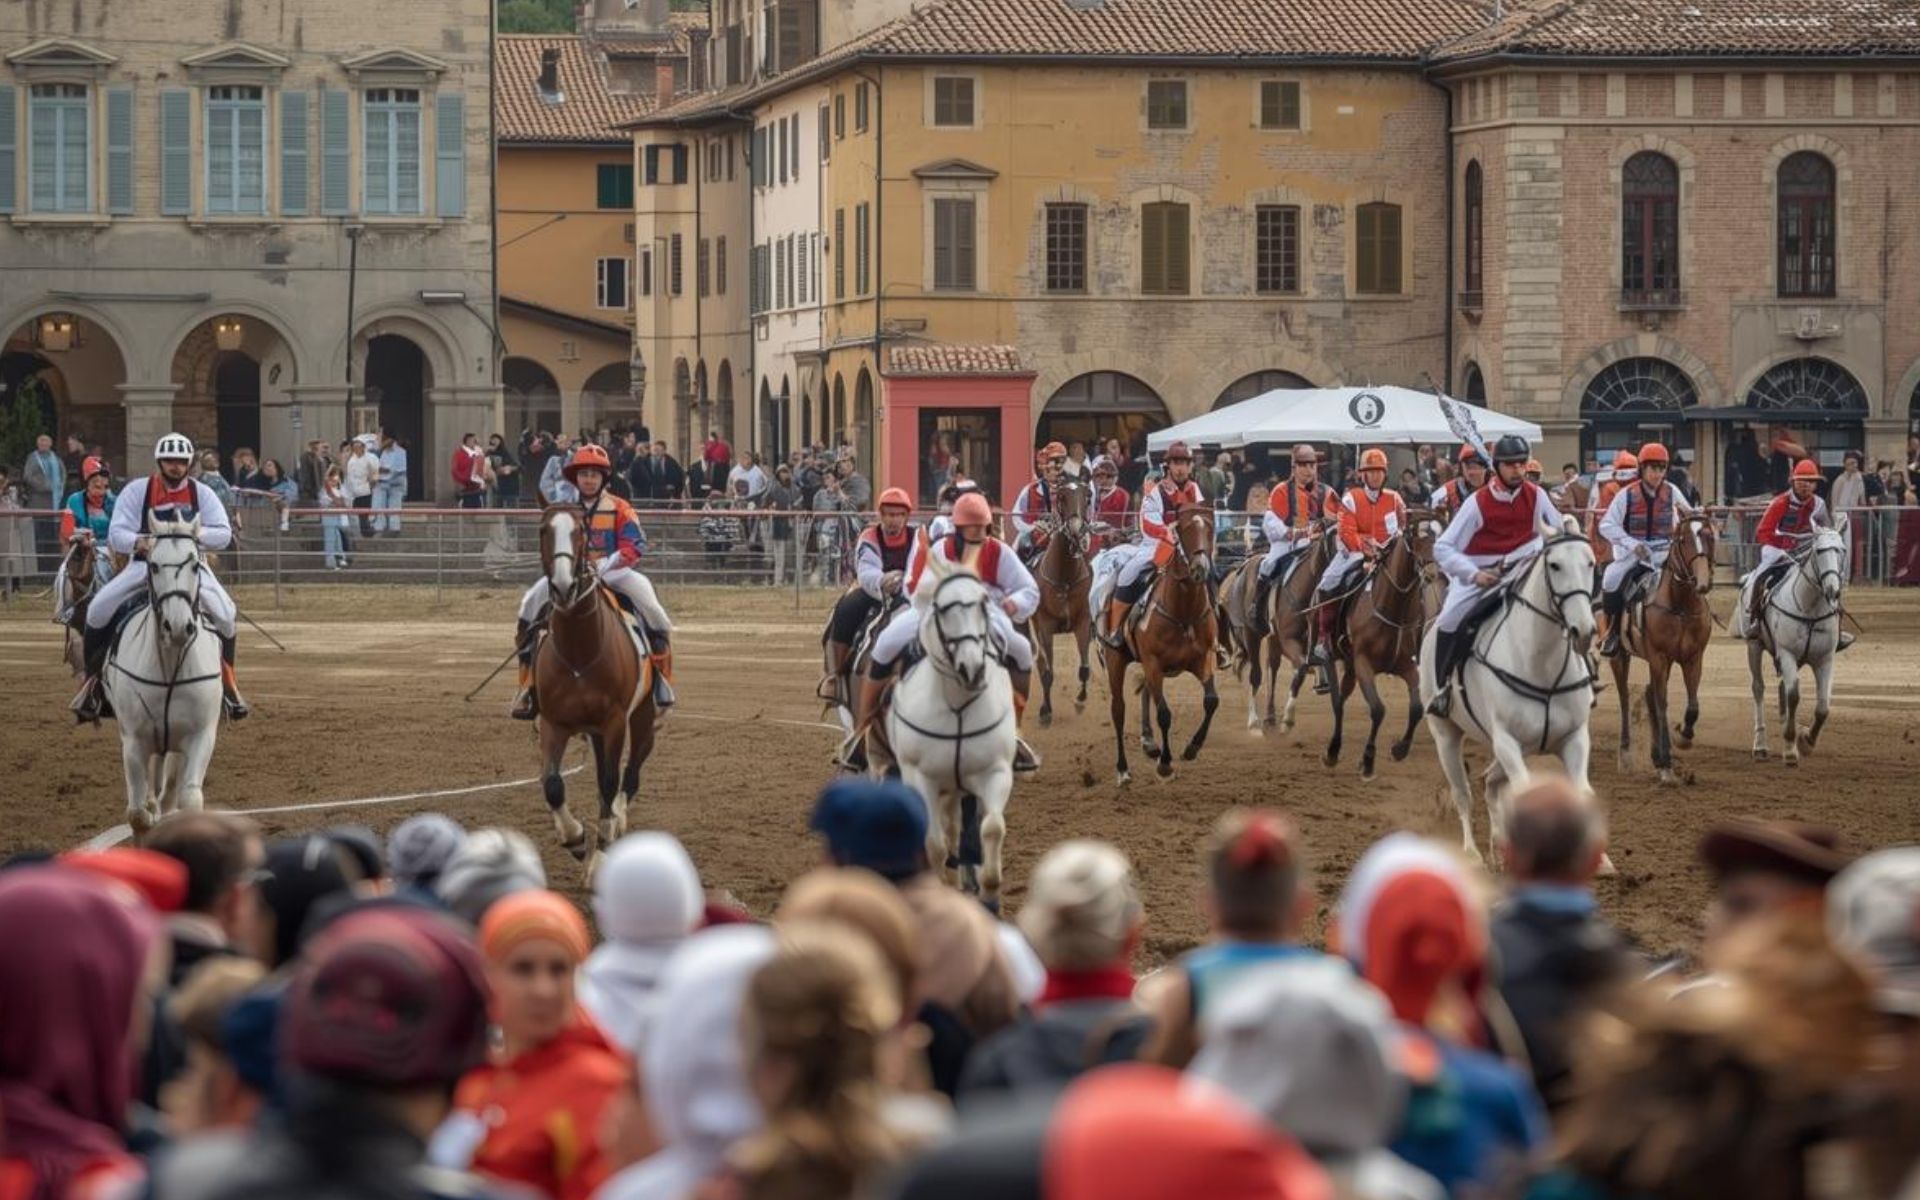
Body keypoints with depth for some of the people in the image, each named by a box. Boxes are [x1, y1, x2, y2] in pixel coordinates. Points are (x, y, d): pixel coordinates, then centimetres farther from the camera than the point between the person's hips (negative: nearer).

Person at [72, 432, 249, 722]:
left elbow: (223, 534, -8)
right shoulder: (136, 491, -5)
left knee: (224, 613, -23)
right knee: (99, 609, -20)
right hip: (144, 564, 0)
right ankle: (93, 681, -3)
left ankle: (227, 680, -1)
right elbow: (116, 534, -10)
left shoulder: (202, 494, -2)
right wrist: (138, 542, -33)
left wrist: (196, 534, -29)